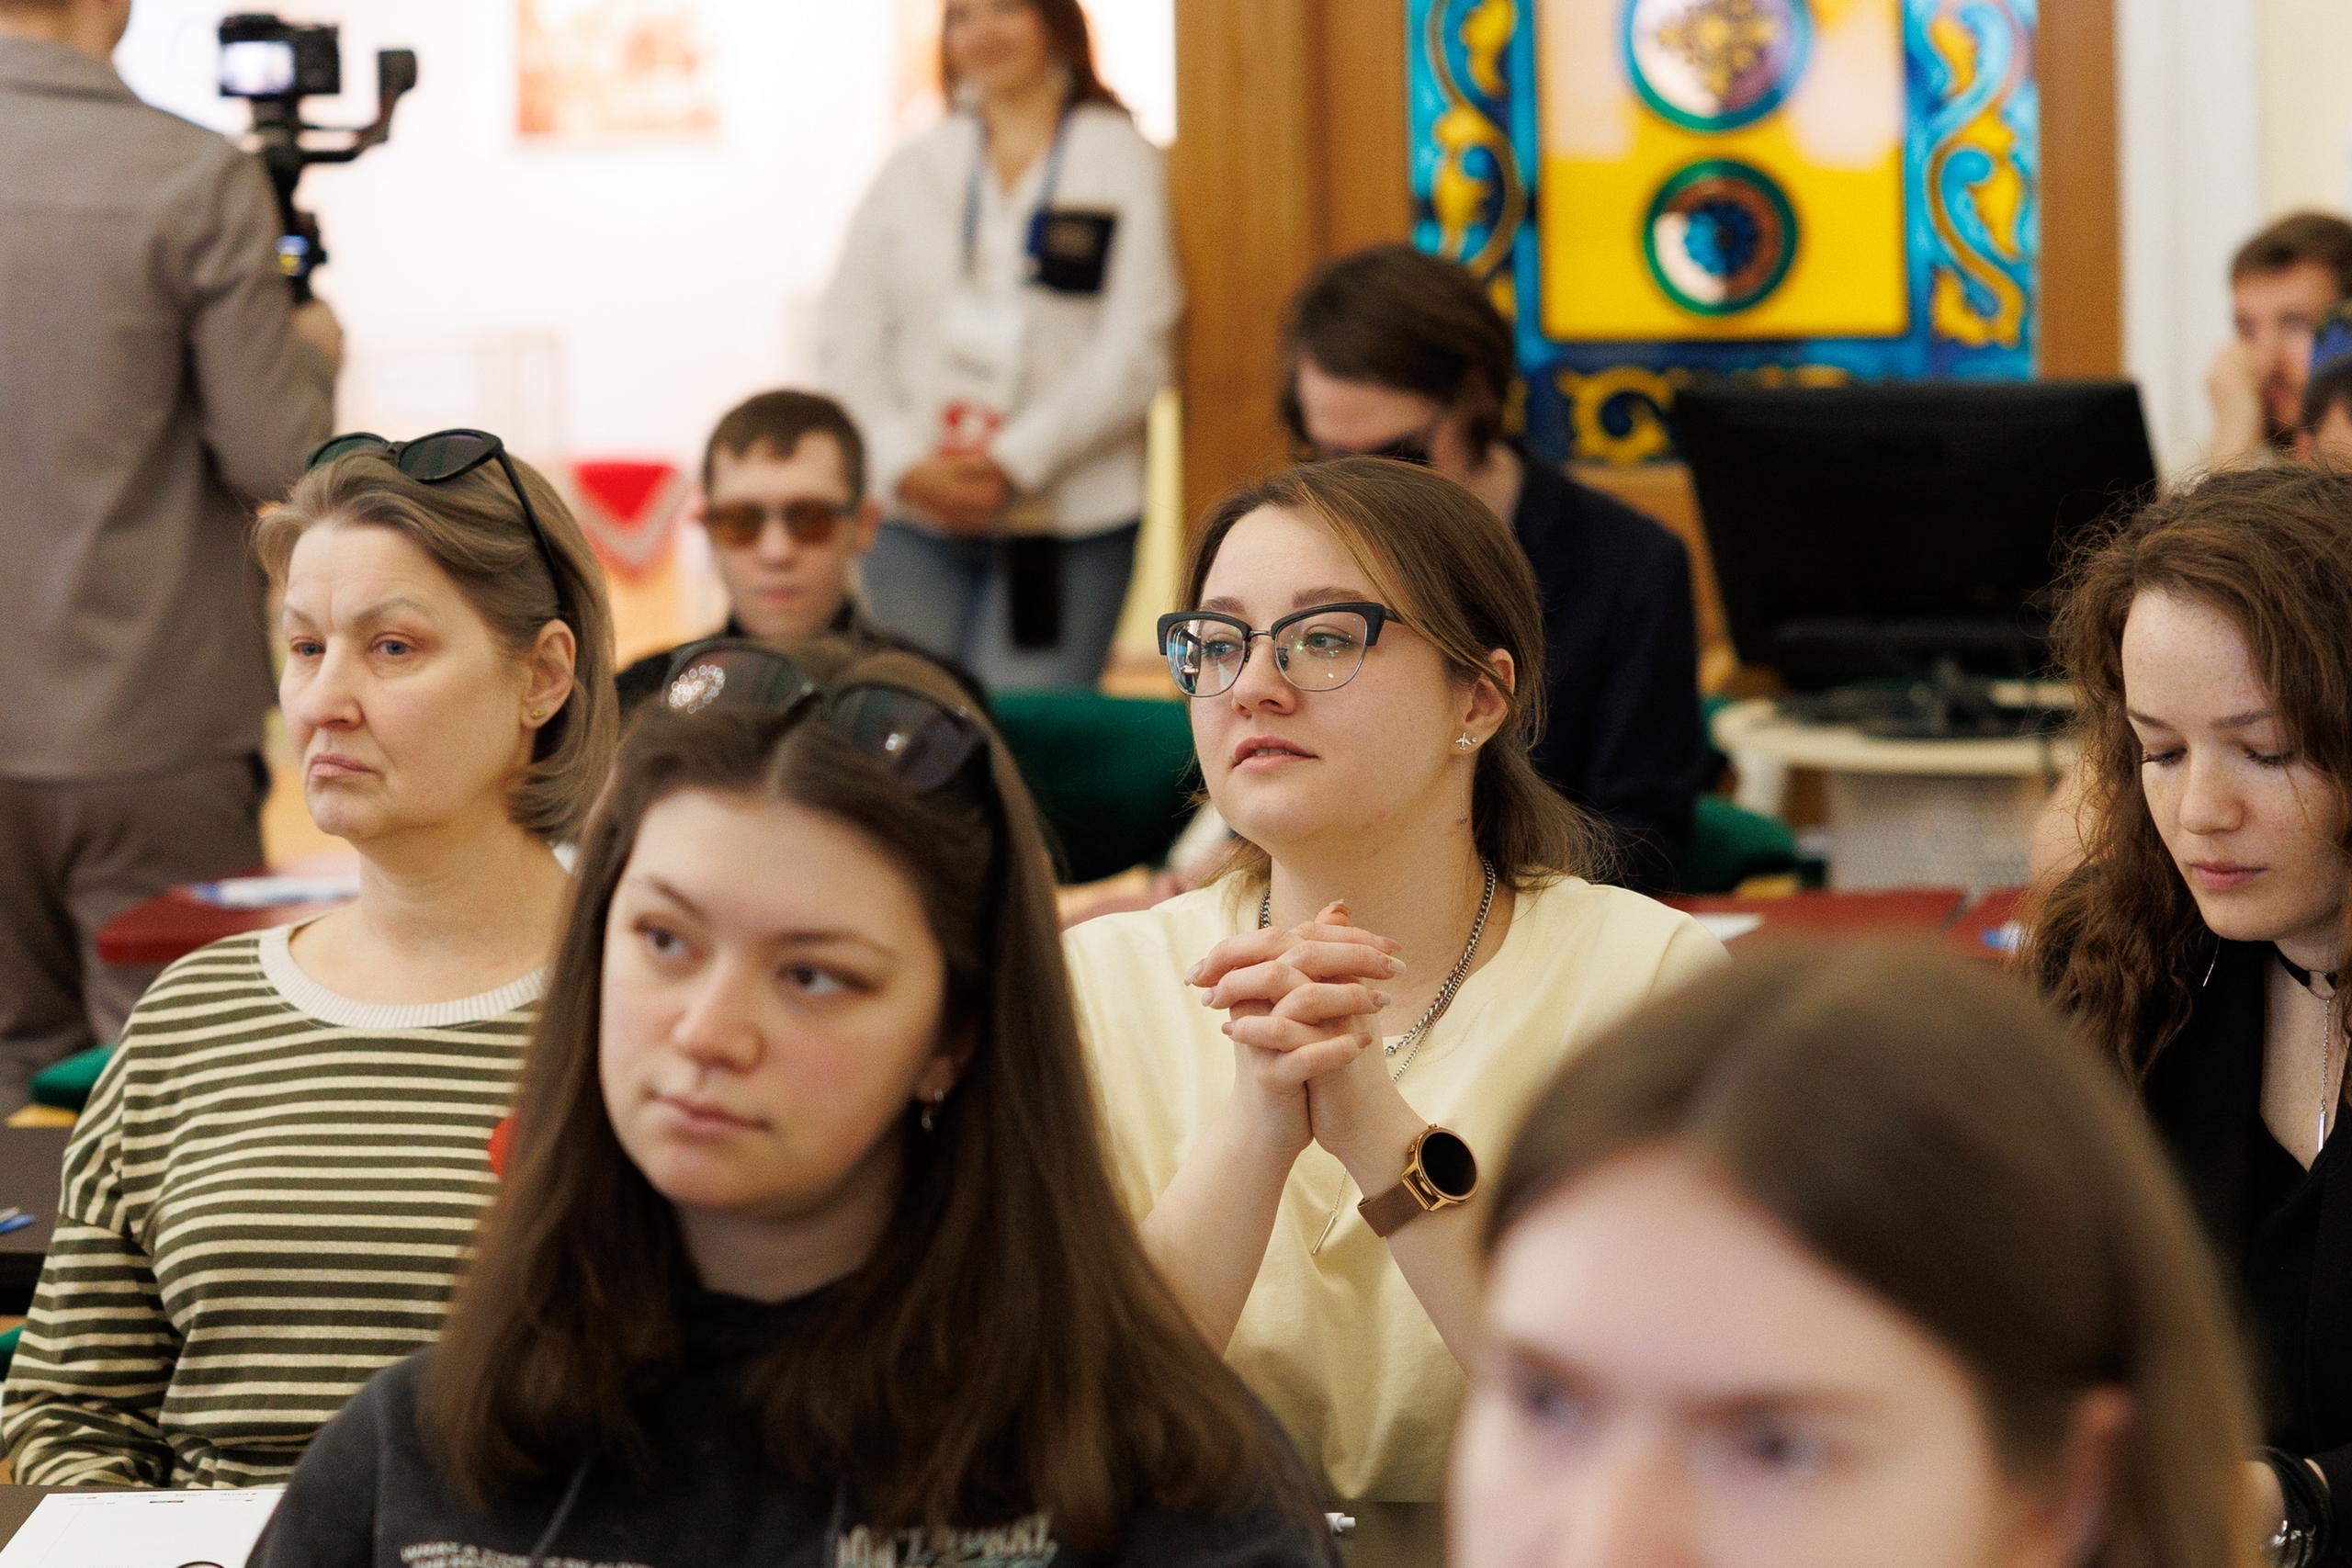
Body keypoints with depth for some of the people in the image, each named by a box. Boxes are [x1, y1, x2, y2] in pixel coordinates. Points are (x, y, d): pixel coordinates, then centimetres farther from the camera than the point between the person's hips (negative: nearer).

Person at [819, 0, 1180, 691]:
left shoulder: (1122, 161, 4)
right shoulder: (912, 169, 14)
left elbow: (1133, 352, -4)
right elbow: (845, 336, 9)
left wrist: (1014, 464, -13)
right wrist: (904, 464, -7)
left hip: (1067, 519, -3)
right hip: (914, 518, 3)